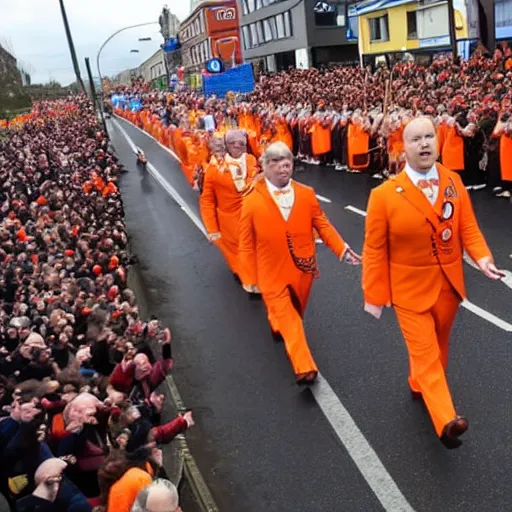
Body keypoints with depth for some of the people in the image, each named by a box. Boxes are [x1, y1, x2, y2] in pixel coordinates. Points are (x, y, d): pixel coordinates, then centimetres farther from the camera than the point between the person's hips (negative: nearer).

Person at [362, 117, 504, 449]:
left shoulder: (454, 182, -3)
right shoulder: (384, 195, -15)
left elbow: (467, 227, 1)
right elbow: (375, 249, -11)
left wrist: (482, 257, -18)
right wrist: (374, 295, -10)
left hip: (448, 285, 5)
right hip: (411, 289, -4)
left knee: (439, 346, 21)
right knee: (425, 353, -3)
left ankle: (420, 386, 47)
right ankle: (446, 421, -2)